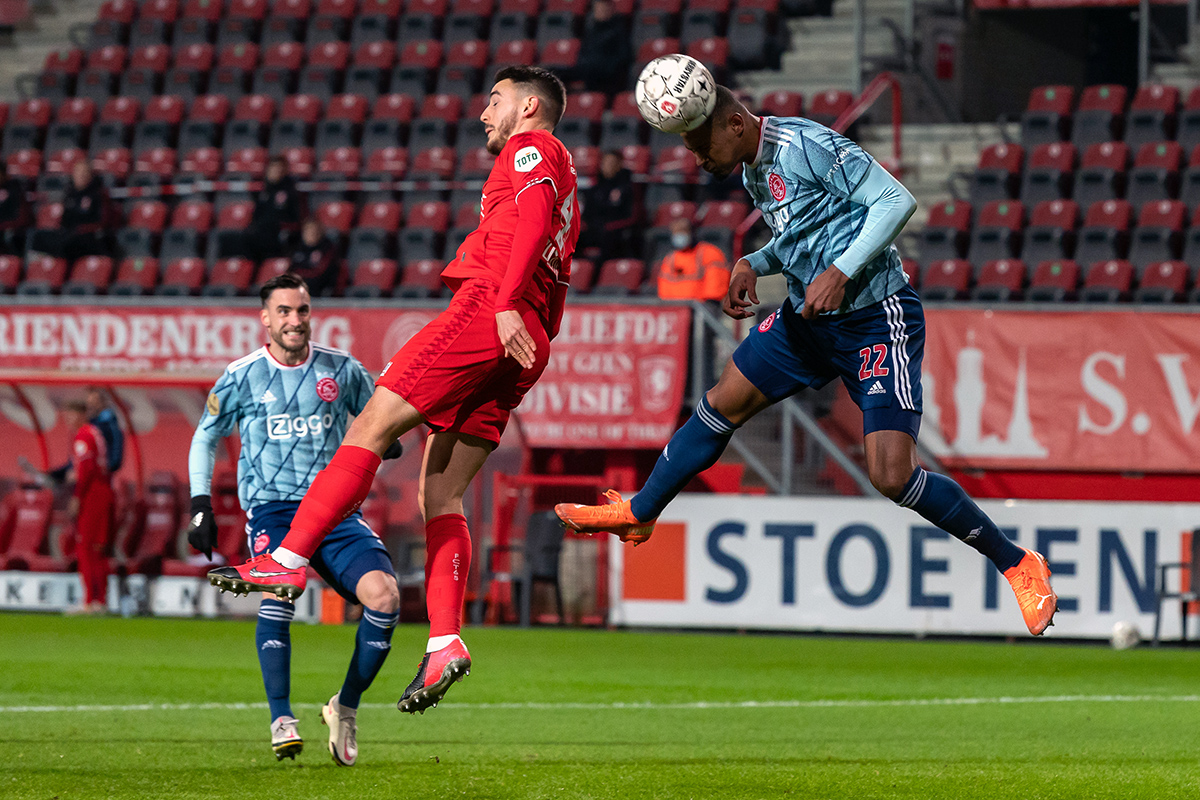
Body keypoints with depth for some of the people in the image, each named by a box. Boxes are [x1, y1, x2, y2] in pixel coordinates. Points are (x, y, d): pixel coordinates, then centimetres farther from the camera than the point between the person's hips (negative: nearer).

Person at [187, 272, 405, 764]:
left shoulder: (343, 370, 6)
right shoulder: (242, 377, 3)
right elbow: (205, 438, 16)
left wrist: (385, 438, -4)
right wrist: (201, 506, 7)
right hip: (271, 507, -2)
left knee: (385, 598, -20)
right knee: (278, 587, -33)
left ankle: (345, 708, 0)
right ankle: (281, 720, -27)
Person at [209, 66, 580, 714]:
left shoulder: (531, 147, 6)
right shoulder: (561, 179, 33)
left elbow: (533, 217, -13)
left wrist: (507, 302, -23)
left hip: (486, 308, -9)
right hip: (523, 348, 9)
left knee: (371, 426, -13)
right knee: (439, 495, 3)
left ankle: (288, 559, -20)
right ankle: (444, 642, -9)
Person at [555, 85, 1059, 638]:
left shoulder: (806, 145, -20)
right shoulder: (752, 172, 8)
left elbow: (896, 200, -22)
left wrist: (841, 272, -28)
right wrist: (751, 266, 4)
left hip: (876, 318, -9)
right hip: (808, 317, 9)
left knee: (892, 476, -16)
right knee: (721, 405, 13)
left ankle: (1017, 564, -3)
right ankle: (639, 514, 32)